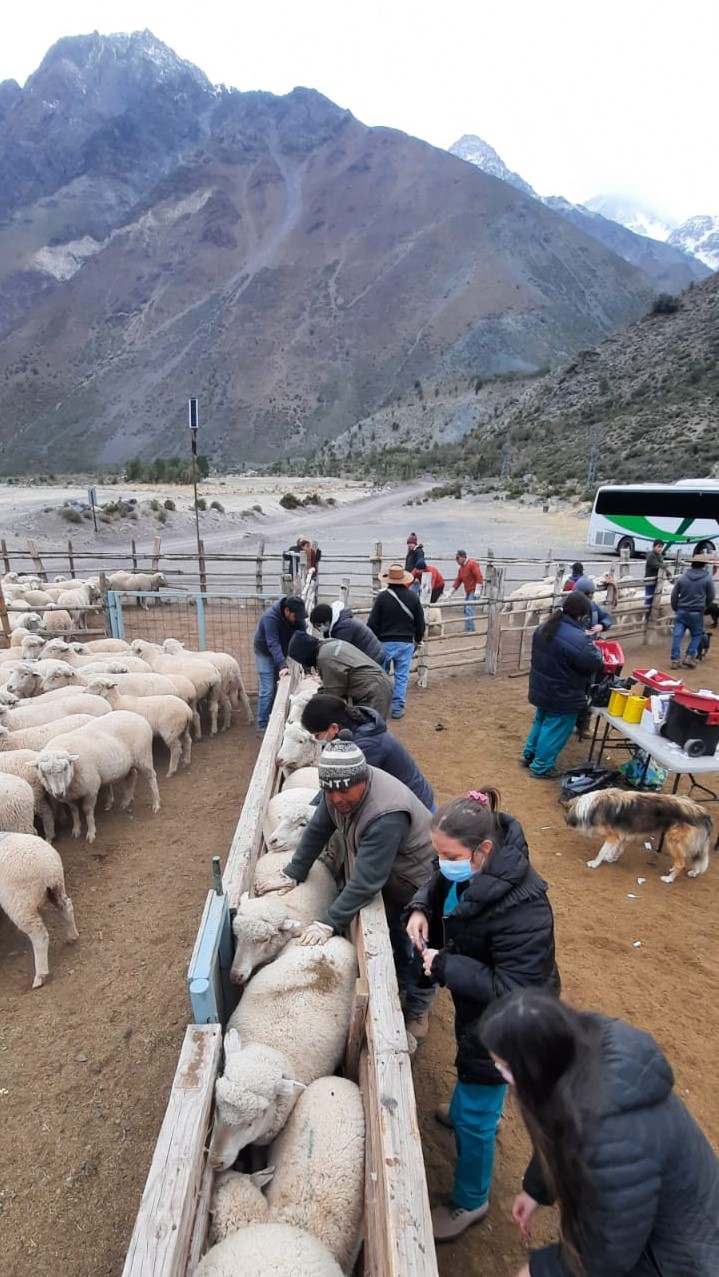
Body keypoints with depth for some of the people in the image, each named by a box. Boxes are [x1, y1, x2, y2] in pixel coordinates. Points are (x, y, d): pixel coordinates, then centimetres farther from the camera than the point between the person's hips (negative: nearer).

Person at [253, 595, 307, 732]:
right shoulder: (270, 617, -34)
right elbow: (273, 644, -40)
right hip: (265, 653, -6)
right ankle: (262, 725, 1)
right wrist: (282, 666, -49)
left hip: (282, 652, 6)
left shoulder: (298, 618, -17)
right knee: (268, 690, -9)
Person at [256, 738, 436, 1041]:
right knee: (392, 937, 23)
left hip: (421, 883, -7)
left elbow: (365, 880, -38)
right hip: (391, 878, 7)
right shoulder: (339, 789, -17)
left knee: (416, 951, 9)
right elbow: (317, 830, -5)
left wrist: (329, 923, -32)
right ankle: (399, 983, 49)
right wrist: (293, 874, -4)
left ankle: (417, 1011, 33)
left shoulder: (386, 815, -42)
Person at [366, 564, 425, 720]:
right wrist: (418, 639, 20)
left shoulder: (382, 597, -11)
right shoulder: (413, 597, -3)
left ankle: (379, 707, 20)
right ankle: (398, 709, 10)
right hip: (406, 643, 1)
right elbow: (420, 622, 4)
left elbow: (372, 623, -8)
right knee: (401, 677, 8)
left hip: (385, 642, -1)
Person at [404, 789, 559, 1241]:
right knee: (468, 1063, 35)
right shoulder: (467, 869, -17)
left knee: (475, 1116, 13)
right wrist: (422, 908, -15)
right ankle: (467, 1106, 67)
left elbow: (513, 990, -35)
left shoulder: (521, 907, -40)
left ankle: (470, 1202, 41)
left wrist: (446, 967, -31)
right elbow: (439, 885, 6)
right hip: (473, 1003, 8)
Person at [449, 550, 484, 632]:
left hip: (474, 591, -9)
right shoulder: (460, 568, 13)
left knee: (469, 608, -18)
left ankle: (470, 629, -17)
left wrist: (477, 590, -23)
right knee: (466, 610, 9)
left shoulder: (472, 564, -12)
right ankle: (467, 628, 14)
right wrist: (450, 593, 6)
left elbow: (479, 577, -18)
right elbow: (457, 581, 12)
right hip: (468, 592, 9)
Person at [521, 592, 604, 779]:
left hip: (541, 689, 8)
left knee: (541, 721, 26)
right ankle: (541, 767, 21)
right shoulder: (578, 638, -29)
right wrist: (593, 648, 2)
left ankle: (529, 754, 39)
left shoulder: (545, 628, -1)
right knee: (554, 730, 8)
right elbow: (595, 663, -18)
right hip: (562, 697, -8)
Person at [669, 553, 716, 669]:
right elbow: (711, 596, 4)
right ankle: (690, 657, 6)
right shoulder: (707, 578, -4)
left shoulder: (682, 577, 1)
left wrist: (675, 608, 19)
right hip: (697, 612, -2)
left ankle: (675, 659, 3)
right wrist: (704, 607, 22)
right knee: (696, 635, 15)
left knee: (677, 635, 4)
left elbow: (674, 595, 4)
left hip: (681, 611, 2)